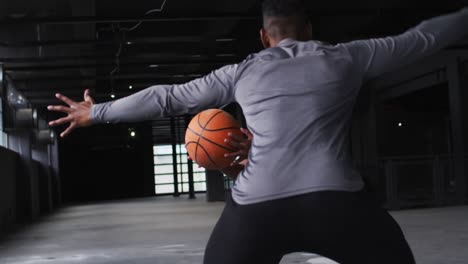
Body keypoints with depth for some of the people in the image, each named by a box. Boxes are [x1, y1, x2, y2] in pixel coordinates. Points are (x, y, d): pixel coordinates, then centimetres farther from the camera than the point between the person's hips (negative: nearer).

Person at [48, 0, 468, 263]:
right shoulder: (346, 58, 15)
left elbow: (166, 98, 21)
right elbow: (420, 38, 24)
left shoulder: (241, 73, 17)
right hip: (335, 201, -1)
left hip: (256, 209, 2)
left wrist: (97, 112, 32)